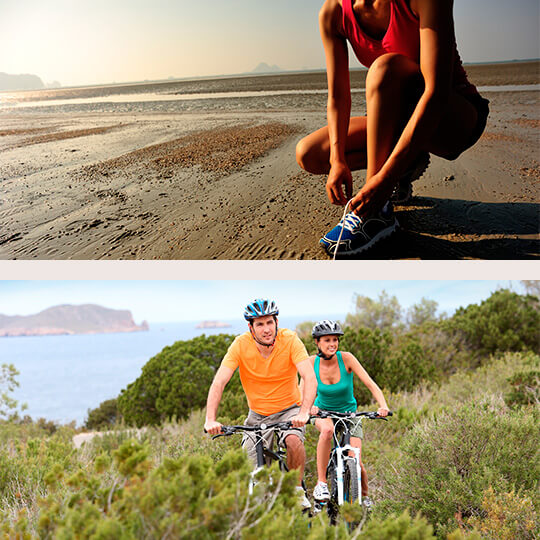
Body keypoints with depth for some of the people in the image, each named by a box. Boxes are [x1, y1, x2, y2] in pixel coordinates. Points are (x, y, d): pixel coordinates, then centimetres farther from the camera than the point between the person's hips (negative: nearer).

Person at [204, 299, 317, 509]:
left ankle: (297, 490, -7)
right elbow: (219, 382, -22)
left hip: (289, 409, -2)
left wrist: (304, 413, -44)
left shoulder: (289, 340, -20)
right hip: (258, 414, 2)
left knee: (294, 440, -31)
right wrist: (210, 420, -35)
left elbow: (310, 378, -29)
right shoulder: (242, 344, -18)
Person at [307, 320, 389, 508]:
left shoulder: (346, 358, -19)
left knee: (356, 464, -14)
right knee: (327, 429, -37)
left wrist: (383, 406, -38)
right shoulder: (312, 362, -15)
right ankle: (321, 483, -26)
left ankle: (364, 495, 18)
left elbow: (370, 384, -23)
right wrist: (310, 406, -43)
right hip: (323, 412, 0)